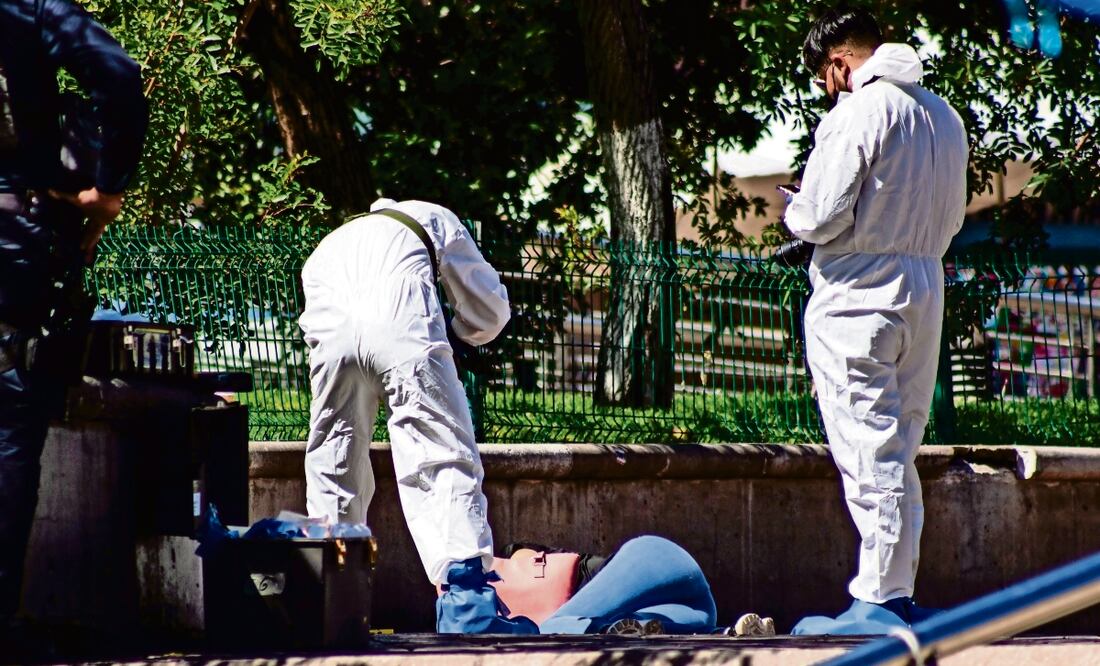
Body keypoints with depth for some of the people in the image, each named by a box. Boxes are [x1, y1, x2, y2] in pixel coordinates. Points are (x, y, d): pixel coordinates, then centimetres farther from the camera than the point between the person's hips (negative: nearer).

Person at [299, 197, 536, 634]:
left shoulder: (323, 251, 41)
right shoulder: (434, 219, 35)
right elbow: (490, 311, 37)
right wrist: (463, 331, 55)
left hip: (331, 333, 3)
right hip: (403, 329, -3)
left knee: (333, 468, 15)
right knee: (445, 461, -3)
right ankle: (467, 602, -15)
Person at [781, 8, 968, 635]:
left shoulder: (860, 111, -13)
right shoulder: (944, 115, 12)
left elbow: (821, 215, -16)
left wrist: (796, 213, 5)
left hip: (857, 297, -8)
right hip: (925, 292, 8)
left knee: (868, 454, -7)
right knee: (900, 453, 14)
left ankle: (878, 601, -8)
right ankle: (900, 595, 15)